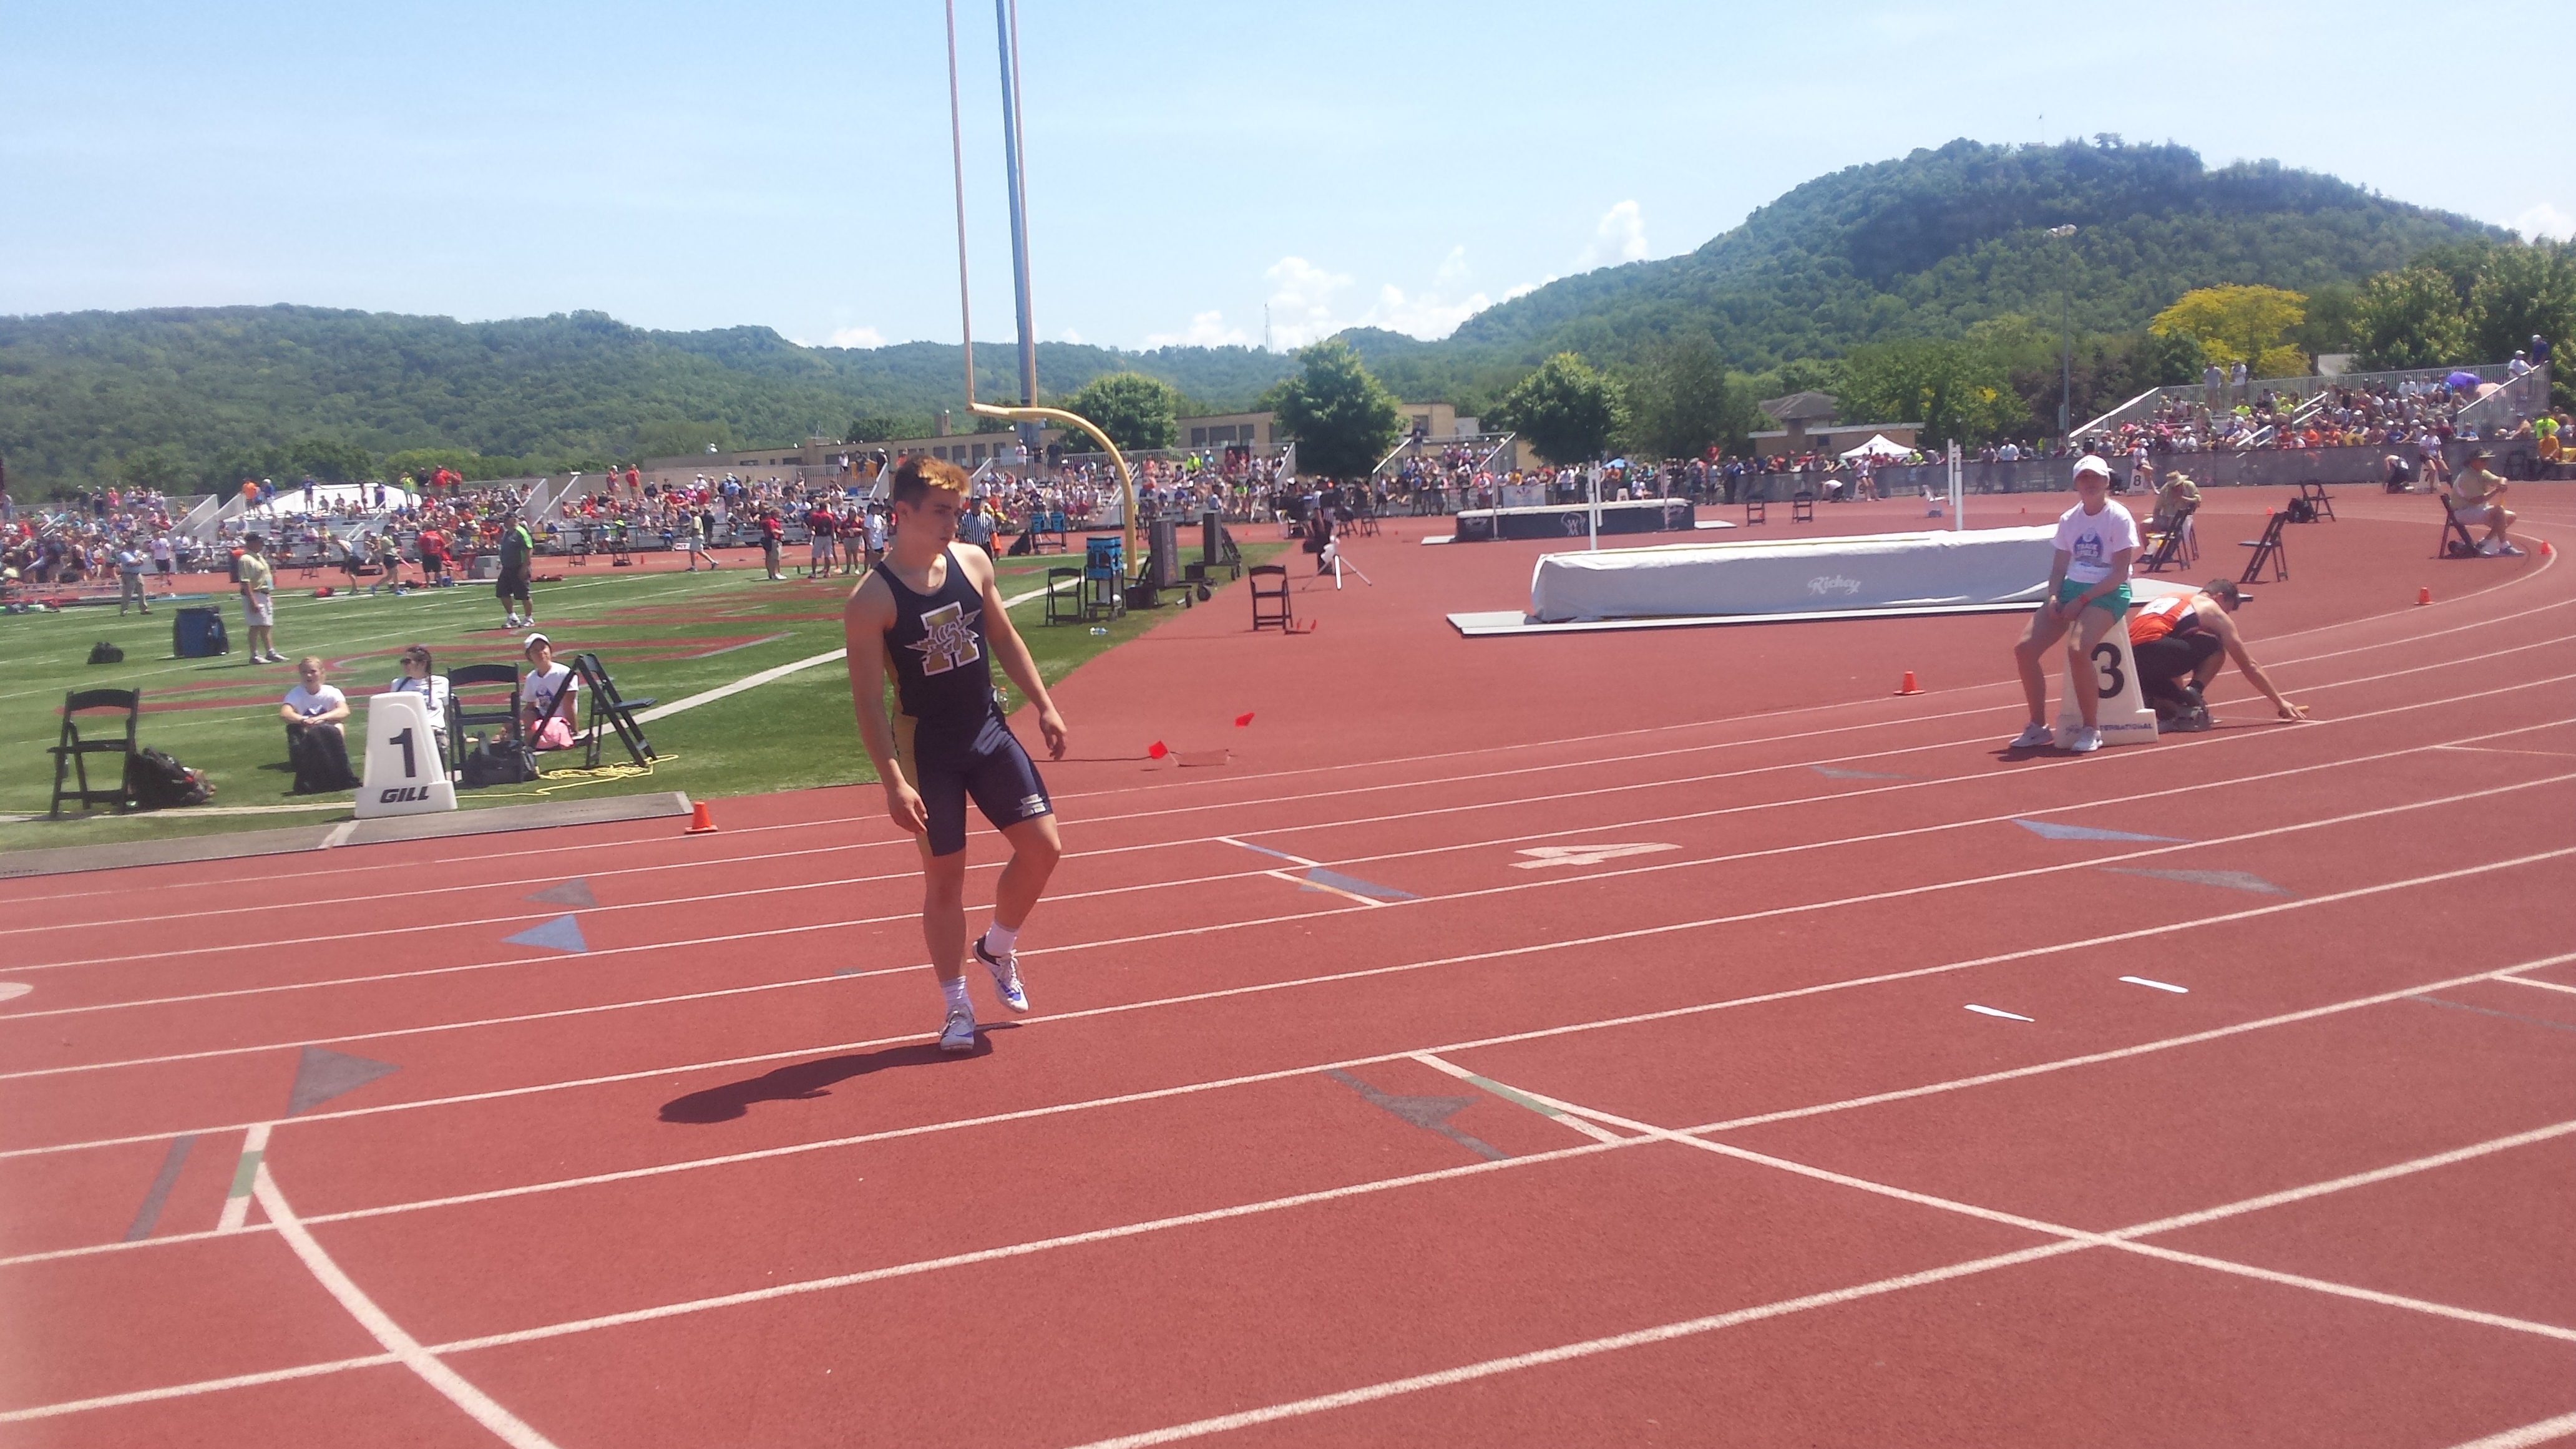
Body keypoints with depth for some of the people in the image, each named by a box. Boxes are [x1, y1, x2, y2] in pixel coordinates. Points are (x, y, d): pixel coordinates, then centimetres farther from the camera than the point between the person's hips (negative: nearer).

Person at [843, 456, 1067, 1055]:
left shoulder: (973, 561, -1)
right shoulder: (872, 599, -17)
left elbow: (1004, 637, 12)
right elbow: (868, 701, -17)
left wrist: (1044, 705, 9)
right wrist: (893, 783, -23)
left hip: (989, 731, 5)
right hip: (926, 744, -5)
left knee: (1043, 846, 1)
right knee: (944, 875, 3)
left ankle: (999, 948, 27)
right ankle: (956, 1005, 19)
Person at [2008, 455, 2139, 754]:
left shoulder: (2119, 517, -7)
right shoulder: (2068, 519, 10)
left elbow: (2120, 572, -12)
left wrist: (2082, 600, -18)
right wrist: (2053, 596, -6)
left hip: (2108, 593, -6)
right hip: (2071, 588, 6)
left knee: (2078, 650, -32)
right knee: (2025, 648, -11)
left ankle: (2091, 730, -16)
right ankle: (2038, 727, 3)